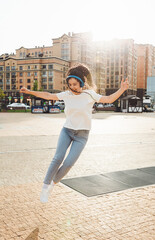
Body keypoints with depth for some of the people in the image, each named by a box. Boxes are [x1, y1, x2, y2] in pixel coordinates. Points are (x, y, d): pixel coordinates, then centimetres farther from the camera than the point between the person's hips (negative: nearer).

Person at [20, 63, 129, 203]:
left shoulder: (89, 95, -7)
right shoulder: (67, 94, 1)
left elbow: (109, 99, -14)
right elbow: (48, 96, 9)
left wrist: (122, 89, -29)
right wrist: (30, 92, 9)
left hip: (82, 135, -1)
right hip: (67, 130, 2)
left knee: (68, 163, -10)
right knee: (58, 158, -15)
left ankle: (54, 182, 17)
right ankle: (45, 188, -1)